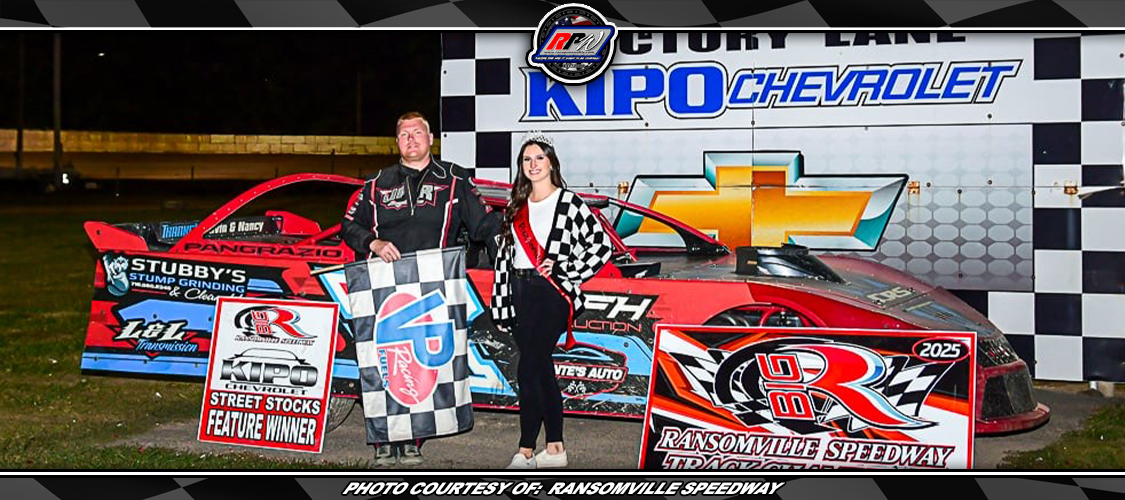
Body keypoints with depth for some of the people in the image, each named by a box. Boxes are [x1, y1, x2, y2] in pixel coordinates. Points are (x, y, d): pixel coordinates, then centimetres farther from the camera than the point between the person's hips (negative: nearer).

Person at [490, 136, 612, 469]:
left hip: (550, 294, -7)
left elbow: (602, 246, -6)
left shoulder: (569, 203, -4)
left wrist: (565, 273, -11)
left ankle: (525, 451, -5)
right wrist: (501, 307, 10)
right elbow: (504, 256, 14)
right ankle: (555, 448, 16)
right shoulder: (516, 208, 15)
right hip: (520, 295, 7)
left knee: (528, 371, -11)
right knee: (542, 371, 10)